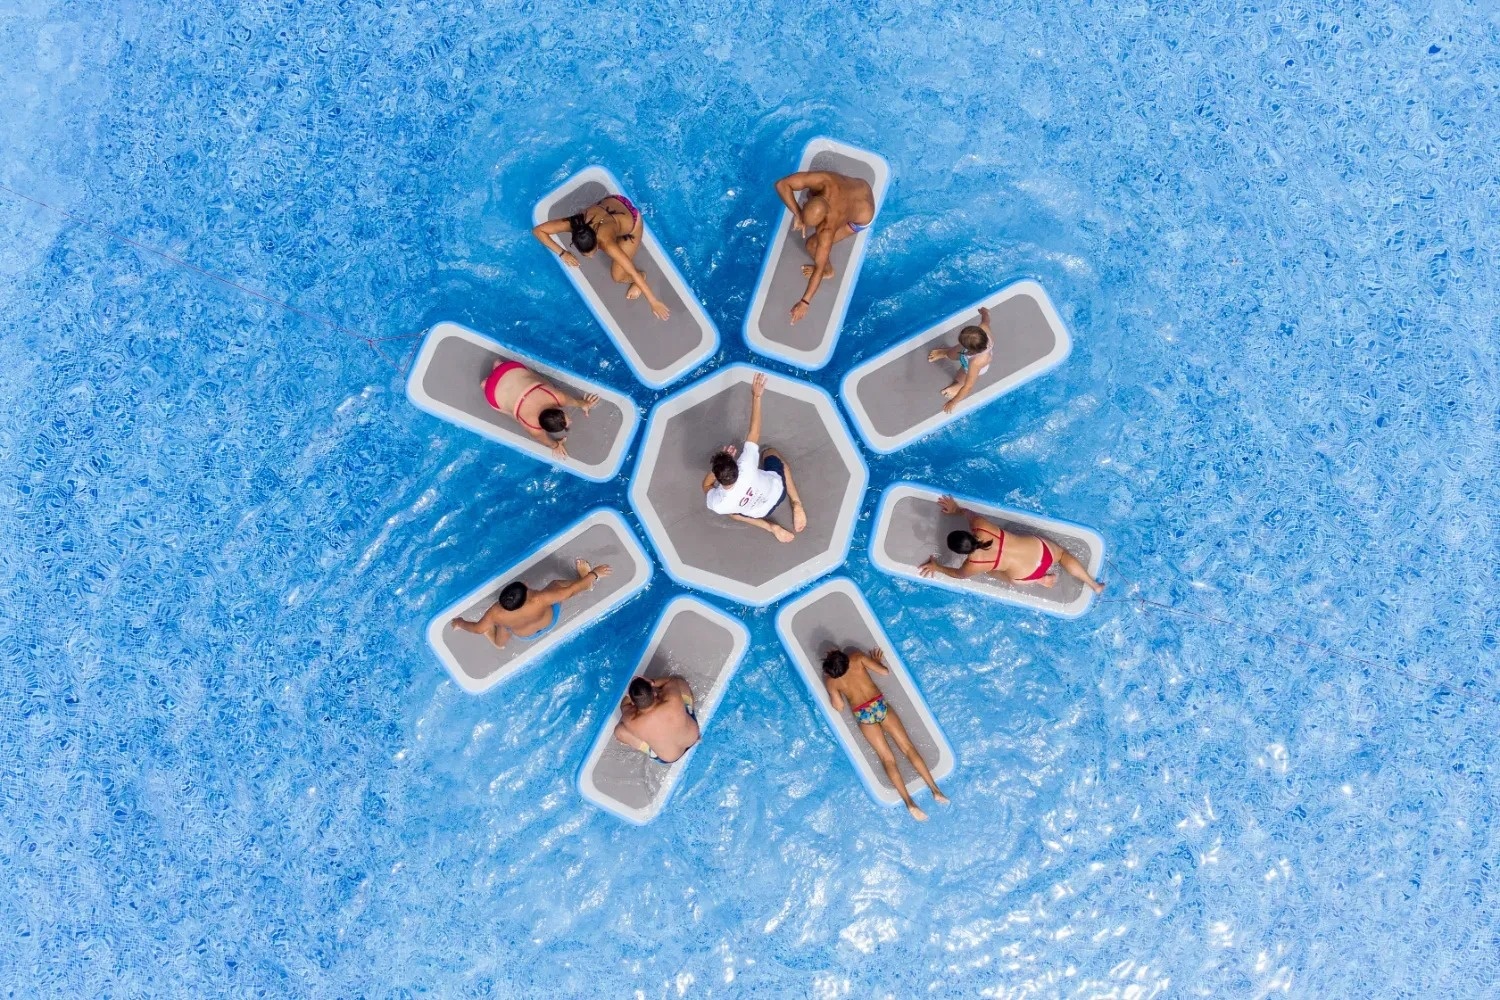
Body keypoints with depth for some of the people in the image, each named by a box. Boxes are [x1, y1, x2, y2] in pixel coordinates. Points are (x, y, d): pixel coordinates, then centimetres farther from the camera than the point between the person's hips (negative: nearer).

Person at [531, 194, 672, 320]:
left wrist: (654, 302, -41)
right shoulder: (574, 224, -34)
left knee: (618, 277, -2)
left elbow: (632, 272, -42)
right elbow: (538, 230, -23)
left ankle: (641, 276, 27)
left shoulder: (606, 242, -44)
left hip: (632, 220, -4)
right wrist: (562, 253, -30)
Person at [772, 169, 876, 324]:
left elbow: (819, 268, -36)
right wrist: (797, 214, -37)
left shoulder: (828, 229, -41)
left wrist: (804, 302, -34)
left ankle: (829, 270, 32)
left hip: (862, 217, -5)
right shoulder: (824, 181, -37)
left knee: (812, 245, -1)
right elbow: (782, 184, -32)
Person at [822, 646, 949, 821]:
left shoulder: (829, 680, -5)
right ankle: (935, 789, 1)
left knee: (887, 758, 0)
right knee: (907, 747, 5)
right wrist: (877, 660, 23)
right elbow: (884, 671, 2)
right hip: (880, 705, 1)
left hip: (863, 715, -1)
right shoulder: (857, 657, -3)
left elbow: (839, 707, 1)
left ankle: (909, 802, -11)